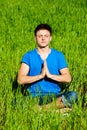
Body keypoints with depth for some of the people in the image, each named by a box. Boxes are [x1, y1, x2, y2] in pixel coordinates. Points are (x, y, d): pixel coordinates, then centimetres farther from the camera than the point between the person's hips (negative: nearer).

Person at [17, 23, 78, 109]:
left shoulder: (58, 55, 10)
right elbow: (20, 79, -5)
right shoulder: (28, 56, 7)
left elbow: (68, 78, 0)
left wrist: (50, 75, -14)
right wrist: (40, 75, -14)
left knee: (73, 95, -28)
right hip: (34, 96, -1)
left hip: (55, 95, 1)